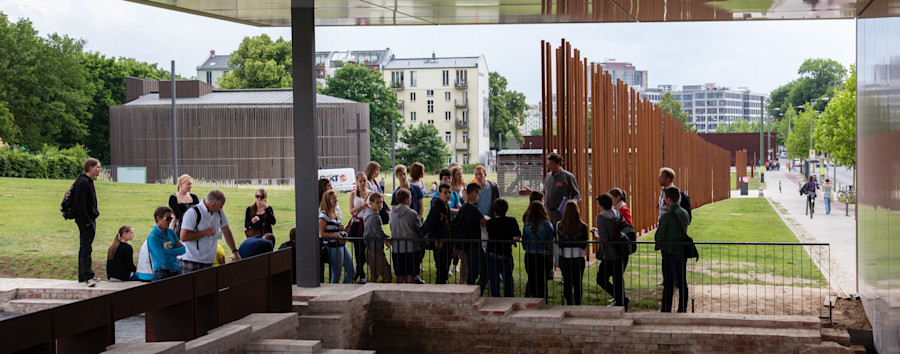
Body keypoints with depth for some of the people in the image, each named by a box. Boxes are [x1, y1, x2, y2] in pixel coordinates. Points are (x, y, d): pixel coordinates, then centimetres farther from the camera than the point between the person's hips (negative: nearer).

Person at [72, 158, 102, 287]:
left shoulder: (88, 182, 16)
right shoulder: (83, 183, -16)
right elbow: (80, 205, -21)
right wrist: (87, 221, -21)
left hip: (90, 220, 11)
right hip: (85, 221, -11)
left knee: (85, 248, 14)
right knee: (86, 248, -14)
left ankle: (83, 276, 20)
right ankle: (88, 277, -18)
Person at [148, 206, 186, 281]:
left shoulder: (170, 232, 12)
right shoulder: (153, 237, -11)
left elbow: (183, 249, 5)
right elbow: (164, 259, -17)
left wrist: (169, 252, -11)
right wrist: (176, 253, 1)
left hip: (175, 271, 6)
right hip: (161, 274, -6)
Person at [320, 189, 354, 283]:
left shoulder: (335, 214, 15)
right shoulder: (324, 215, -12)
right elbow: (322, 233, -15)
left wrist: (341, 228, 6)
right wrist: (336, 235, -18)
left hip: (342, 244, 9)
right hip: (333, 246, -9)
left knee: (351, 271, 9)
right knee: (336, 274, -2)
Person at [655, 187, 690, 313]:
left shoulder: (667, 216, -16)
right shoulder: (685, 213, 3)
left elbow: (658, 236, -12)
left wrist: (660, 245, 6)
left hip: (669, 252, -6)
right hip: (683, 251, 6)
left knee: (668, 283, 0)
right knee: (682, 281, 11)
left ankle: (666, 310, 4)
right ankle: (682, 309, 15)